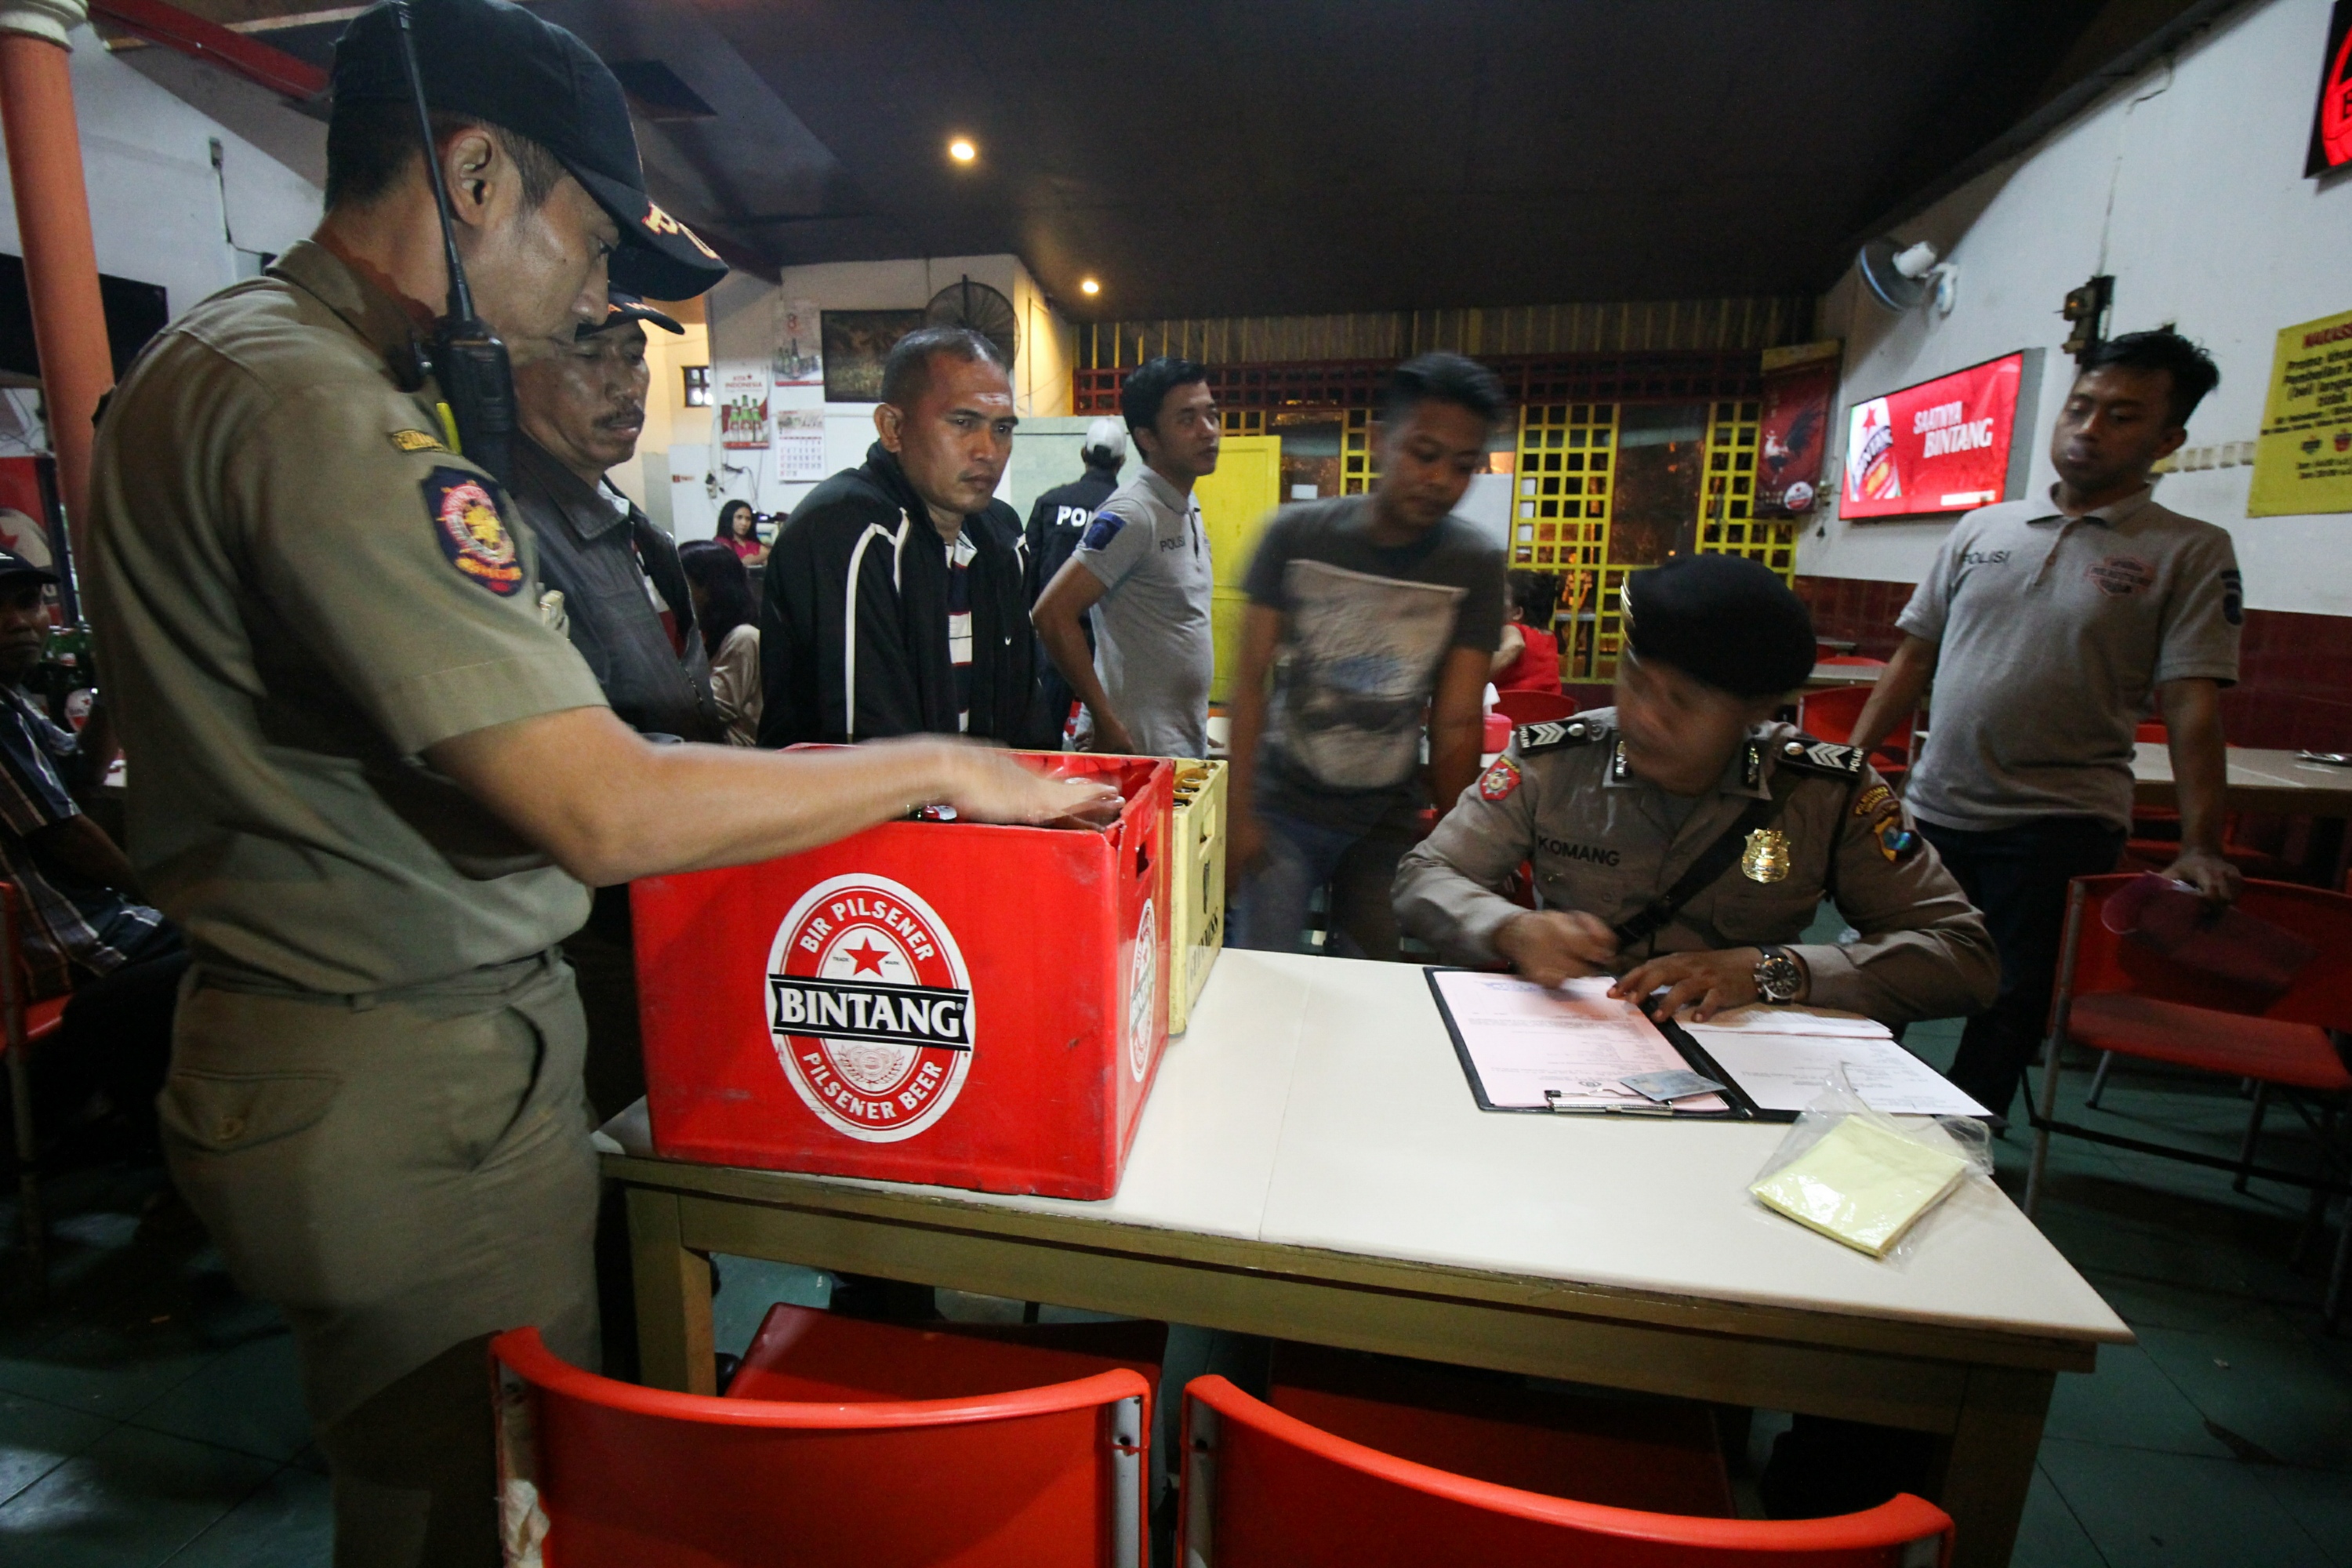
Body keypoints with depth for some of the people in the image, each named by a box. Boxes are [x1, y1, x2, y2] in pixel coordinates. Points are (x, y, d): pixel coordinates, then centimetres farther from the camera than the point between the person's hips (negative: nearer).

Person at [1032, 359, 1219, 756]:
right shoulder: (1132, 514, -16)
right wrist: (1107, 723, -18)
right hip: (1141, 749, -8)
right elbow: (1053, 613, -22)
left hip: (1189, 744, 8)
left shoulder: (1188, 508, 11)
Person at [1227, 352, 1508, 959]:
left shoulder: (1476, 565, -5)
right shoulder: (1297, 534, -7)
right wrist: (1238, 810, -9)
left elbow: (1457, 722, -4)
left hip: (1389, 821, 1)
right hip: (1282, 809, -1)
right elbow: (1251, 679, -5)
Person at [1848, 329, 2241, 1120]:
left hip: (2060, 825, -3)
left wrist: (2200, 846, -15)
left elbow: (2192, 706, -7)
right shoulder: (1982, 528, 8)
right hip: (1932, 809, 3)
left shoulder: (2191, 552, 0)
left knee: (2010, 1009, 5)